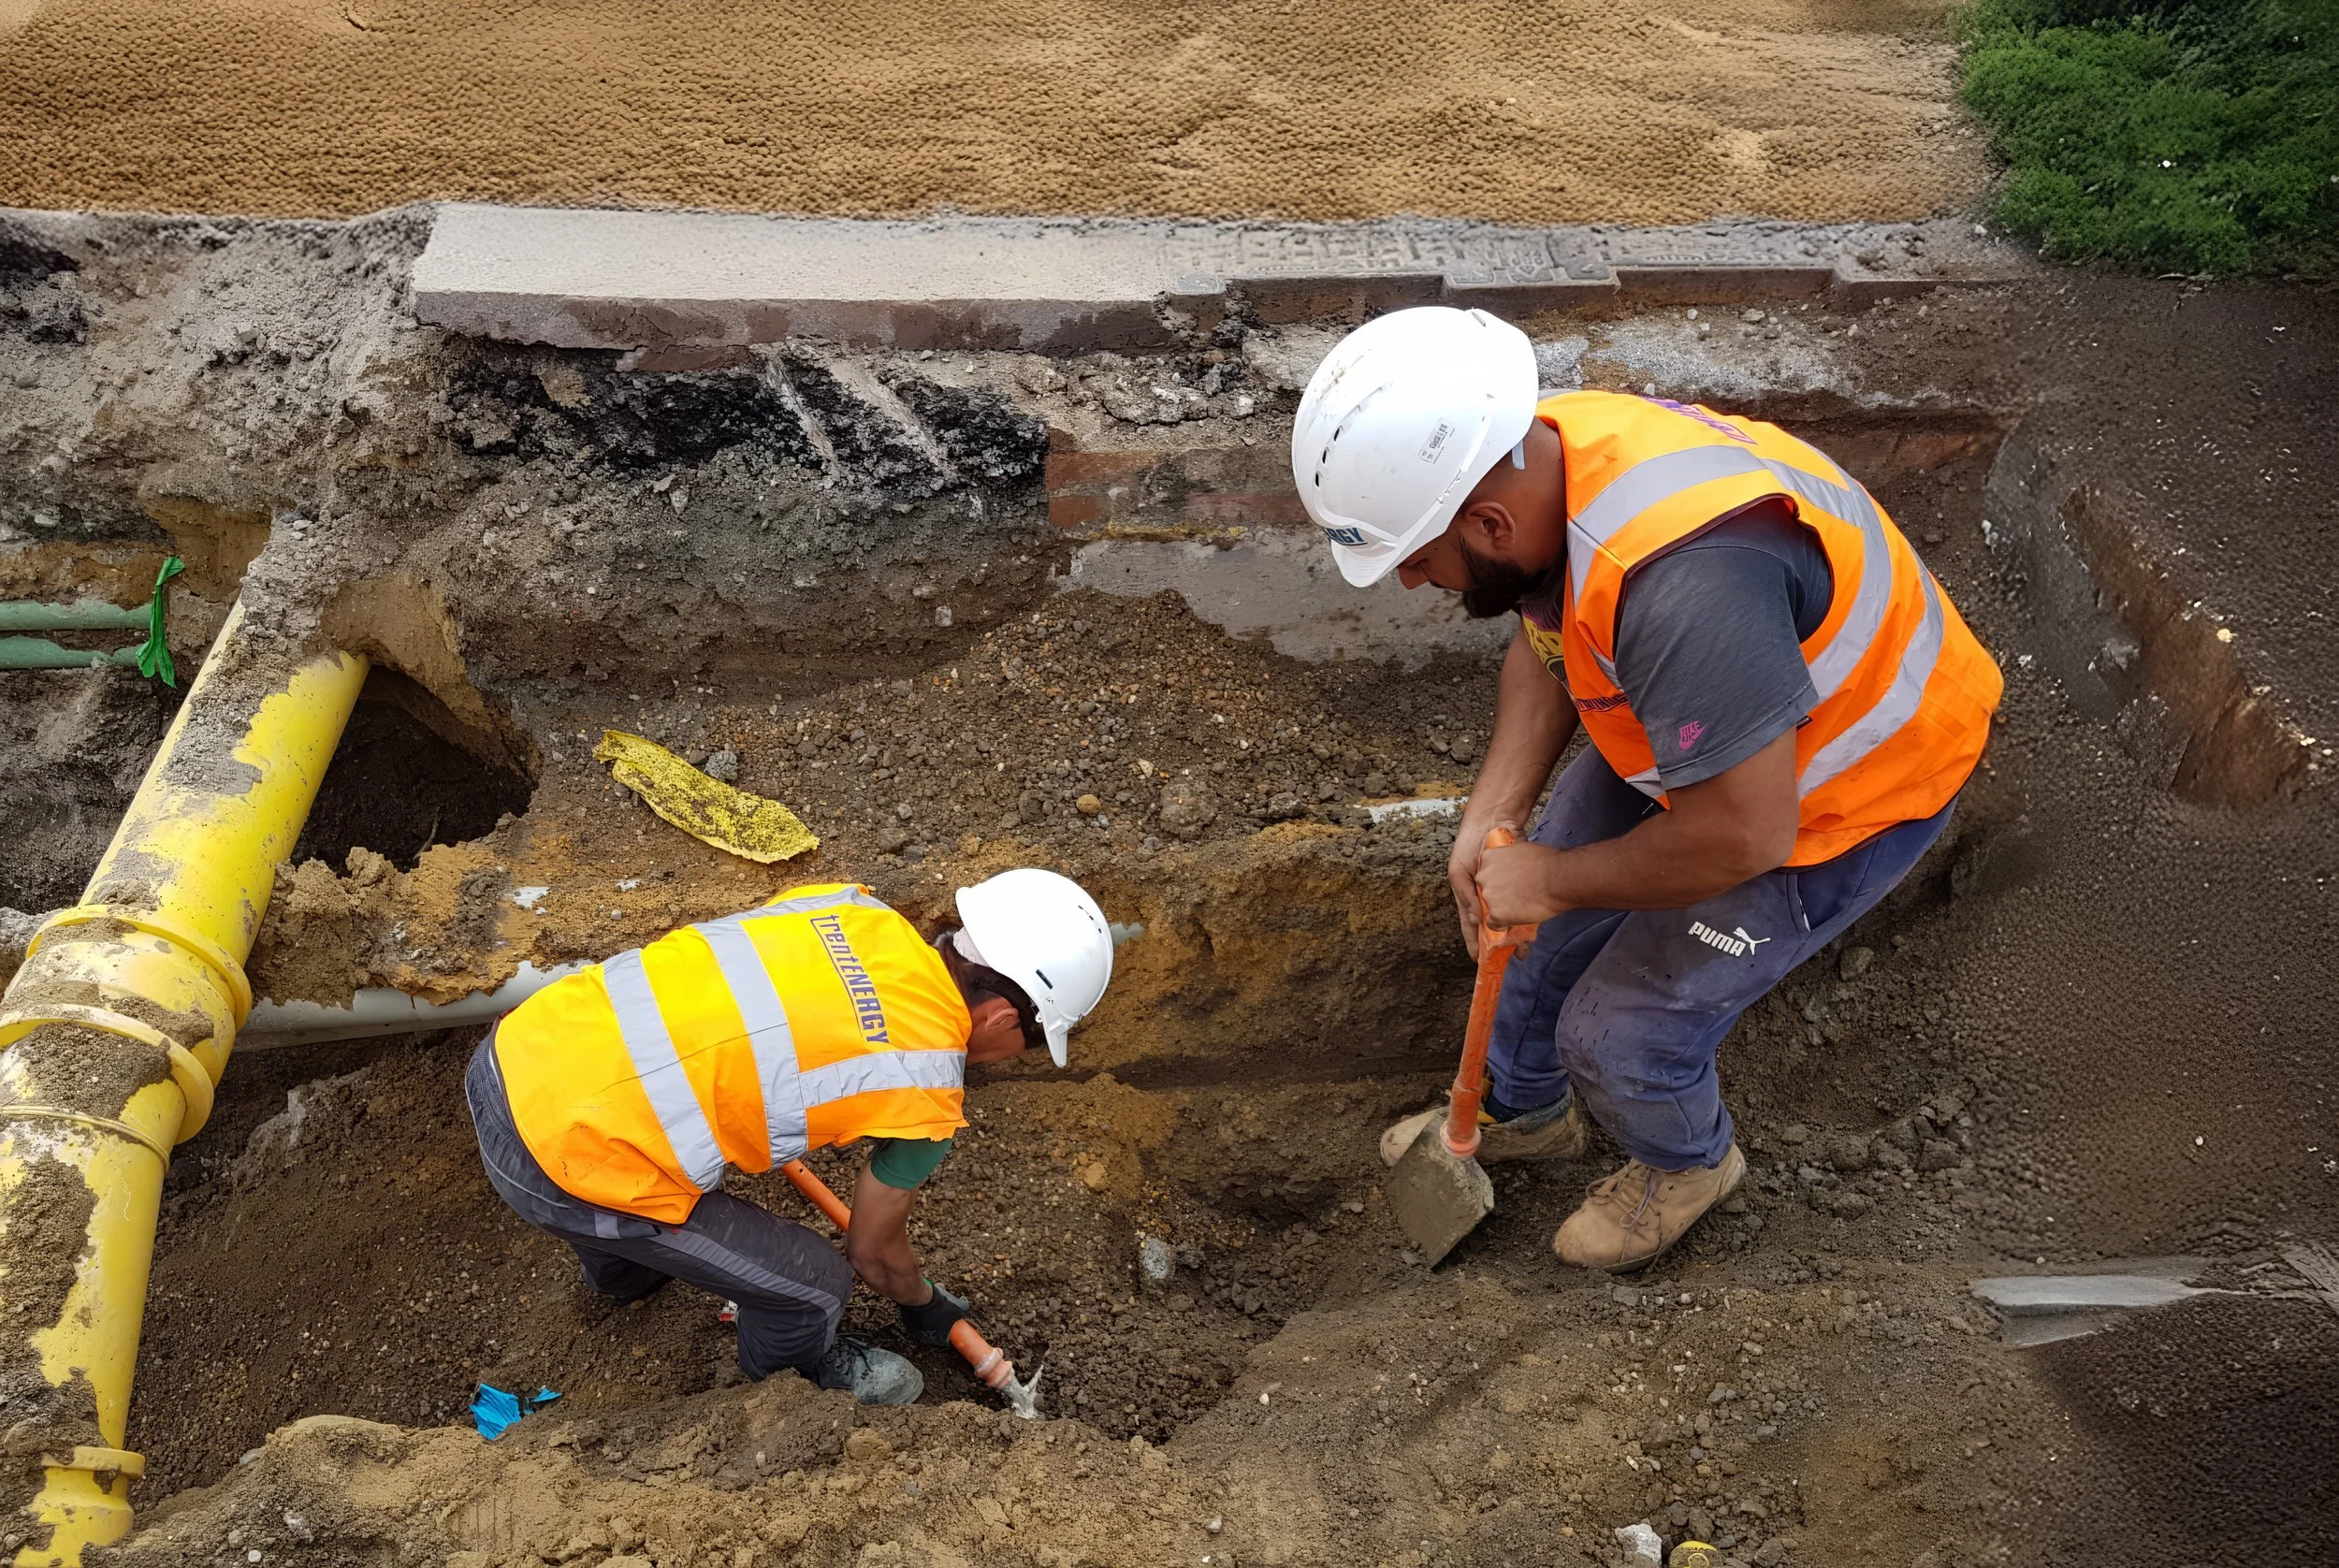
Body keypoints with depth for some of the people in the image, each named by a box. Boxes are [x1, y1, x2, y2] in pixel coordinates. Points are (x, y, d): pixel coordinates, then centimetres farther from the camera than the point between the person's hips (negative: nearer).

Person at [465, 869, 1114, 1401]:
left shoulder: (853, 907, 4)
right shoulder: (924, 1092, -11)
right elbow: (875, 1250, 8)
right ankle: (792, 1375, 44)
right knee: (812, 1284, 11)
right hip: (563, 1168, -7)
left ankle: (622, 1272, 69)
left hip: (515, 1049, 7)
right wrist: (925, 1307, 31)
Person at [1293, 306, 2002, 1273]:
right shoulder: (1531, 463, -16)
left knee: (1622, 1028, -2)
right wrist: (1491, 817, -10)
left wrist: (1554, 878, -21)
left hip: (1852, 786, -8)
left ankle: (1687, 1163, 33)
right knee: (1533, 930, 16)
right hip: (1696, 734, 8)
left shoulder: (1682, 582, -44)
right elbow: (1545, 649, 2)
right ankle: (1523, 1112, 45)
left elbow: (1746, 834, -36)